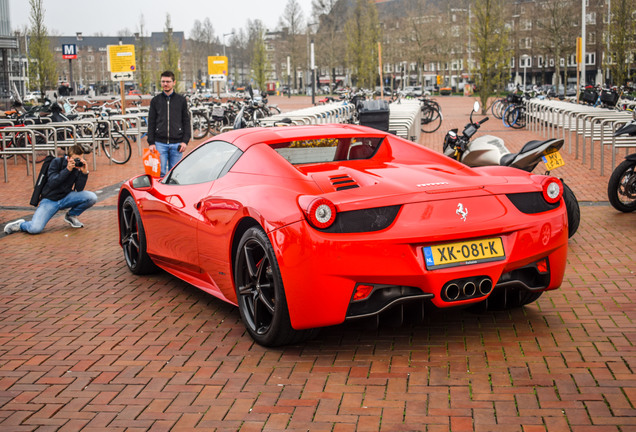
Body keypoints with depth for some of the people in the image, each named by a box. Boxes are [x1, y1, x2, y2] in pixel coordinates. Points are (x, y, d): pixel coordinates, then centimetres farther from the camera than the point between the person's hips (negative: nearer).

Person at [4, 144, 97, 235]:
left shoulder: (79, 166, -1)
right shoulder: (57, 162, -9)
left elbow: (79, 189, -8)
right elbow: (52, 184, -19)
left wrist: (84, 172, -21)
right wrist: (67, 169, -26)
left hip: (65, 198, 3)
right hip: (50, 200, -3)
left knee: (92, 197, -22)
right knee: (35, 229, -26)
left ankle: (71, 216, 5)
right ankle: (20, 225, 13)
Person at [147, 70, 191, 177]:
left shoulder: (181, 100, 7)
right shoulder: (155, 100, 8)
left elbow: (186, 122, 7)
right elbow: (151, 123, 8)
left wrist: (185, 141, -3)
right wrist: (151, 142, 0)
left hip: (176, 144, 0)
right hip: (160, 143, 0)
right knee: (160, 172, -2)